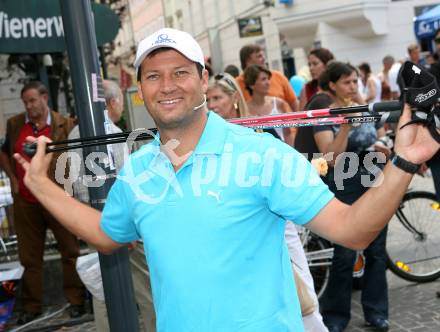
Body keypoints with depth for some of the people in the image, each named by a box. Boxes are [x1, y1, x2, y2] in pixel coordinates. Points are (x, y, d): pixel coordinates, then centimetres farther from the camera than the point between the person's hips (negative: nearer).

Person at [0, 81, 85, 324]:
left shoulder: (64, 125, -5)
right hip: (25, 202, 3)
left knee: (70, 251, 5)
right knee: (30, 256, 10)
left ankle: (76, 301, 17)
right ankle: (31, 306, 21)